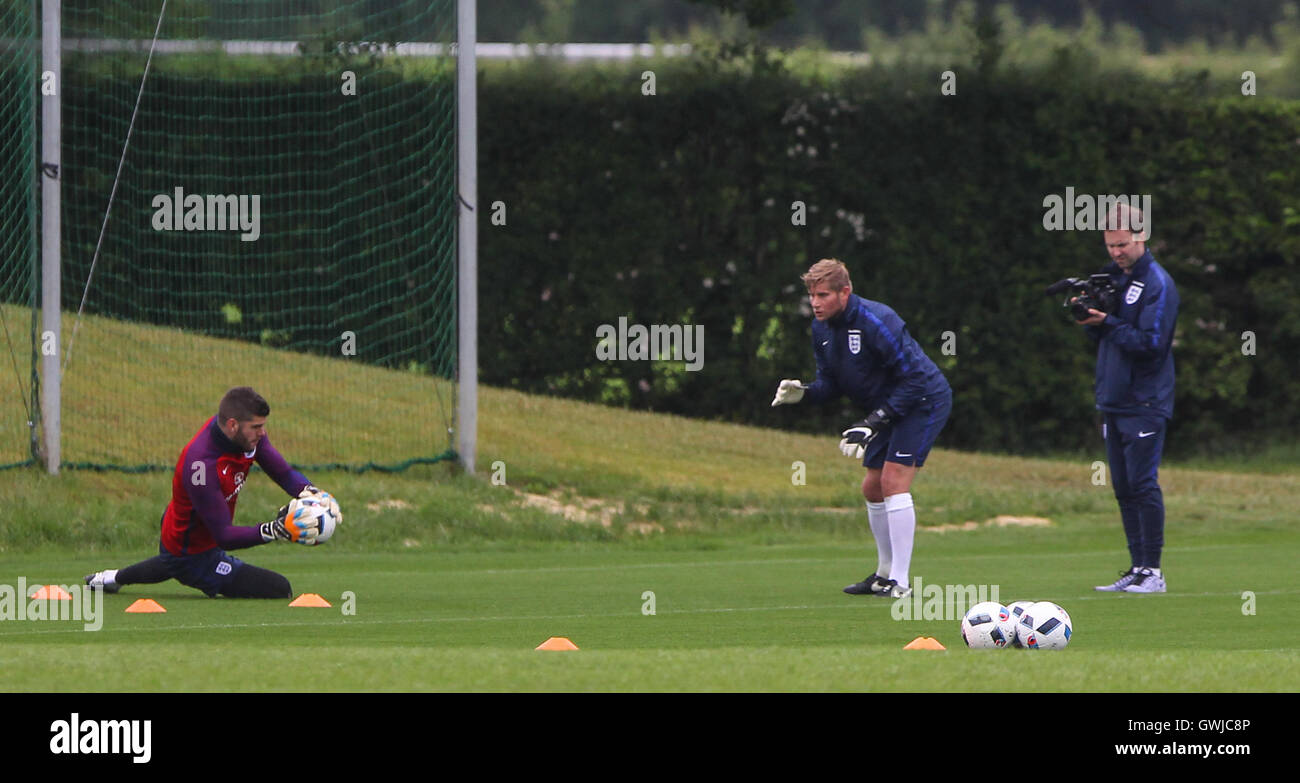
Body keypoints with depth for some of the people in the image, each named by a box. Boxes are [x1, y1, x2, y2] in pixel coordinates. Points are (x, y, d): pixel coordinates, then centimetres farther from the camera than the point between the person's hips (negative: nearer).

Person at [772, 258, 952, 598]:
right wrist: (804, 392, -15)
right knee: (872, 489, 11)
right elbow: (831, 382, 8)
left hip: (925, 401, -9)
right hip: (890, 408, 9)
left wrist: (874, 422, -30)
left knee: (894, 481, -19)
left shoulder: (876, 321, -28)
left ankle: (900, 583, -19)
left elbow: (914, 378, -26)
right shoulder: (822, 328, -1)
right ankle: (885, 573, 26)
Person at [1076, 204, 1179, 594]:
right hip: (1113, 400, 8)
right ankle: (1137, 569, 10)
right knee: (1124, 488, 7)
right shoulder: (1113, 276, 15)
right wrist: (1090, 317, -3)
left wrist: (1107, 323, -22)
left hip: (1145, 403, -8)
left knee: (1142, 484, -10)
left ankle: (1153, 571, -7)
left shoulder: (1157, 283, -10)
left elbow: (1151, 342, -17)